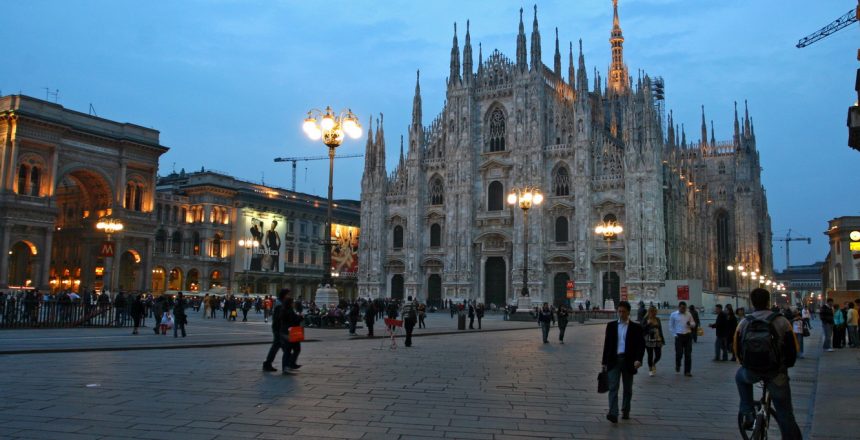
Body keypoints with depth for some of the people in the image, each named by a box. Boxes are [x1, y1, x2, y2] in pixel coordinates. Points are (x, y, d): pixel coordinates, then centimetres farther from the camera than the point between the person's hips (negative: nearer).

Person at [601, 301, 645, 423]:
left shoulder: (636, 327, 1)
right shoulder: (611, 325, 6)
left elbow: (641, 345, -2)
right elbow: (607, 344, 9)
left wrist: (638, 359, -16)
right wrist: (604, 361, 9)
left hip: (628, 361, 0)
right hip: (614, 360, 1)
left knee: (627, 388, 11)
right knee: (613, 387, -9)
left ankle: (625, 411, 26)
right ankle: (613, 414, -16)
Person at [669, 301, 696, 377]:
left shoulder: (688, 314, 6)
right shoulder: (673, 315, 0)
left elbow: (693, 323, 12)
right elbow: (671, 326, 5)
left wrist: (691, 324, -11)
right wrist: (675, 334, -4)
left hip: (688, 335, 2)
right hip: (679, 336, -2)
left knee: (688, 354, 1)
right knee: (679, 353, -3)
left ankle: (687, 371, 8)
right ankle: (678, 365, 28)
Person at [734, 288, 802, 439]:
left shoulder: (744, 323, 1)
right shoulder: (781, 321, -6)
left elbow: (737, 350, 9)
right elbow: (793, 348, -1)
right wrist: (786, 365, 19)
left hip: (751, 372, 2)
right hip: (776, 374, -1)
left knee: (740, 376, 36)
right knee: (785, 415, 9)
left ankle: (747, 413, 23)